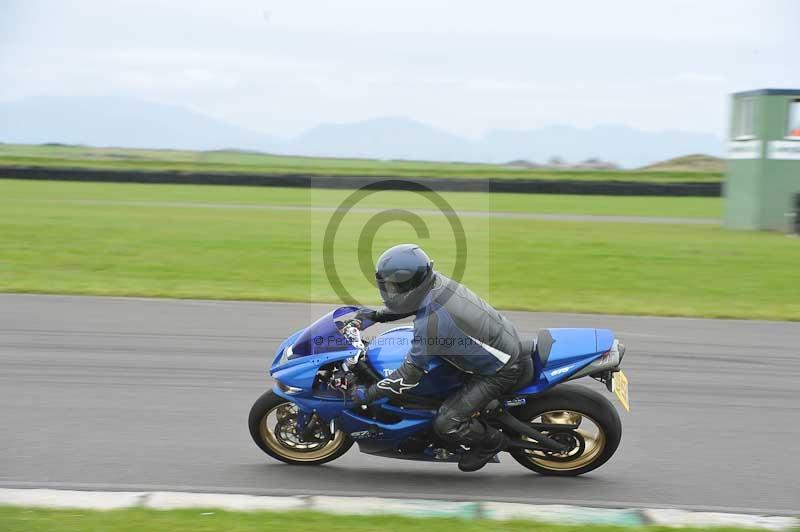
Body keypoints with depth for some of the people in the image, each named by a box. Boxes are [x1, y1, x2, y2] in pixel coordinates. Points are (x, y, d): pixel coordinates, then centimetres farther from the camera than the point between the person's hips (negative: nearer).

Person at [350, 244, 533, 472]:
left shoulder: (430, 323, -31)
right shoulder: (435, 281, -7)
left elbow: (411, 373, -23)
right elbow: (413, 303, 19)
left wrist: (369, 393, -13)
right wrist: (377, 314, 11)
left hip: (500, 371, -9)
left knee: (446, 424, -13)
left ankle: (491, 441, 15)